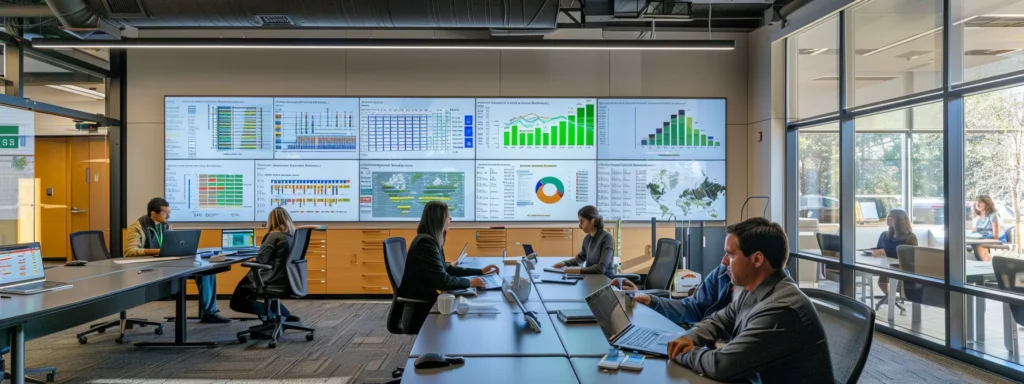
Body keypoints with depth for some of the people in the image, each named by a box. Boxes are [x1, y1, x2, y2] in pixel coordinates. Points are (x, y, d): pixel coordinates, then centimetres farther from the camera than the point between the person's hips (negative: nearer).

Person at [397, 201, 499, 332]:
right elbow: (442, 281, -26)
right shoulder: (426, 242, -22)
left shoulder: (430, 240, 8)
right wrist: (469, 282, -15)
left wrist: (480, 271, 16)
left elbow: (447, 269, 17)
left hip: (424, 300, 9)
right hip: (417, 309, -9)